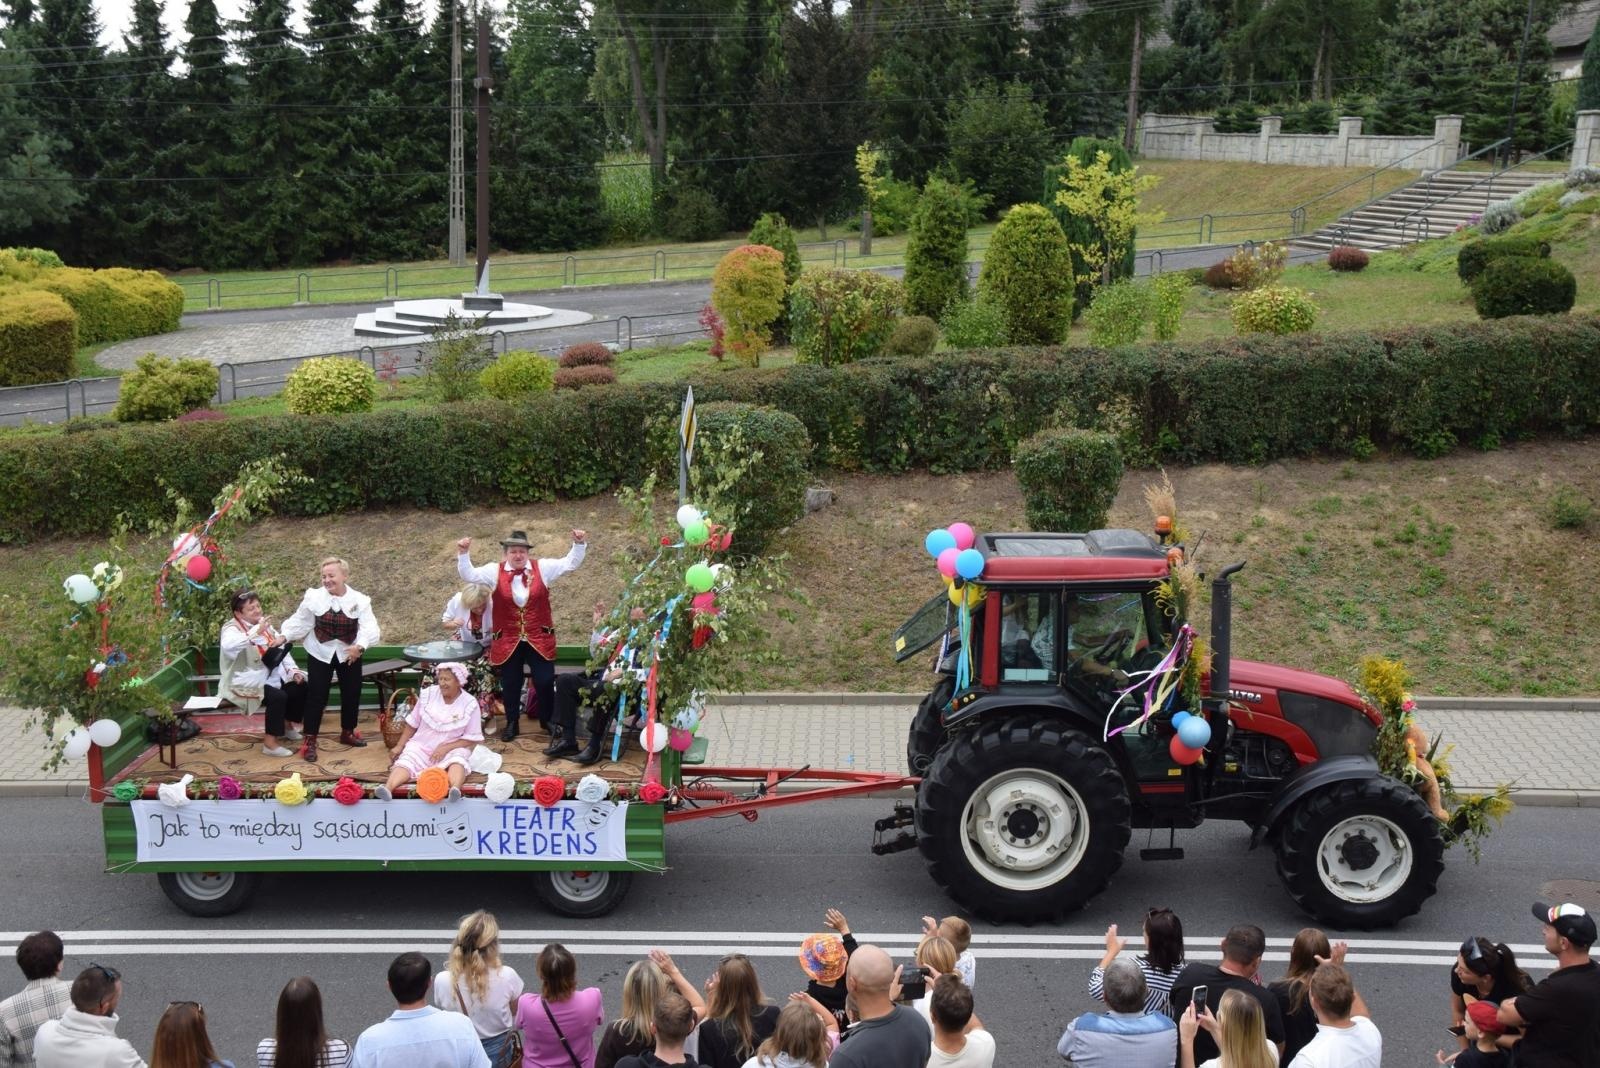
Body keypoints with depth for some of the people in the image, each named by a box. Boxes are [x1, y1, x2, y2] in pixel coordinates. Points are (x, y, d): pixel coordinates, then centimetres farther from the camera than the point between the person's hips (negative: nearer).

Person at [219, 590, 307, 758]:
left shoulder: (264, 624, 9)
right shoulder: (231, 629, -14)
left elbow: (282, 649, 11)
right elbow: (228, 647, -39)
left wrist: (293, 670, -3)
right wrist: (256, 632, -44)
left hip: (270, 676, 8)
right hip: (247, 681, -8)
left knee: (300, 687, -1)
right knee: (278, 697, -28)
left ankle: (287, 725, 20)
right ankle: (270, 743, -18)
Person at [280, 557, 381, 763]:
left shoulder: (360, 600, -12)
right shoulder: (314, 597, -10)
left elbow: (369, 629, -21)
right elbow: (299, 622, -3)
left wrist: (359, 646, -39)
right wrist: (284, 637, -18)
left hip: (349, 655, 1)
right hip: (320, 654, -1)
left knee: (351, 694, 12)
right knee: (316, 696, -2)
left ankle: (347, 733, 34)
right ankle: (310, 741, 4)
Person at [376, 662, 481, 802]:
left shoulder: (470, 704, -6)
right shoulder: (428, 694, 2)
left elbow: (472, 739, -6)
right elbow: (412, 724, 13)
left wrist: (446, 748, -17)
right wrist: (399, 746, 8)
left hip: (453, 748, -2)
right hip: (421, 745, 3)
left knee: (457, 762, -36)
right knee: (406, 761, -27)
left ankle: (455, 790, -65)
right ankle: (388, 789, -54)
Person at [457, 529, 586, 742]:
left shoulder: (542, 568, 1)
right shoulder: (494, 571, -1)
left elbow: (570, 563, 1)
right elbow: (468, 575, -6)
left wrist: (579, 544, -14)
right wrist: (463, 554, -21)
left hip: (539, 638, 0)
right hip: (508, 640, 0)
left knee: (545, 681, 4)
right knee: (510, 683, 10)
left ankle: (547, 720, 25)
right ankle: (511, 724, 25)